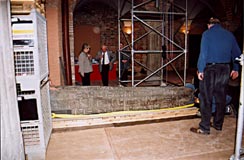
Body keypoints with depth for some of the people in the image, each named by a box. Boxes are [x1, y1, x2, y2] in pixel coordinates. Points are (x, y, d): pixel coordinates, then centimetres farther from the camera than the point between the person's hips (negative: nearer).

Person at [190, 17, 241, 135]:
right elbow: (236, 53, 13)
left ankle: (204, 128, 0)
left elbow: (203, 53, -14)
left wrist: (200, 70, -12)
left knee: (206, 98, -2)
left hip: (210, 69, -5)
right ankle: (218, 124, 25)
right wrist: (236, 69, 21)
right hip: (225, 69, 6)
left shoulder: (207, 34, -4)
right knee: (221, 98, 13)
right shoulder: (229, 34, 12)